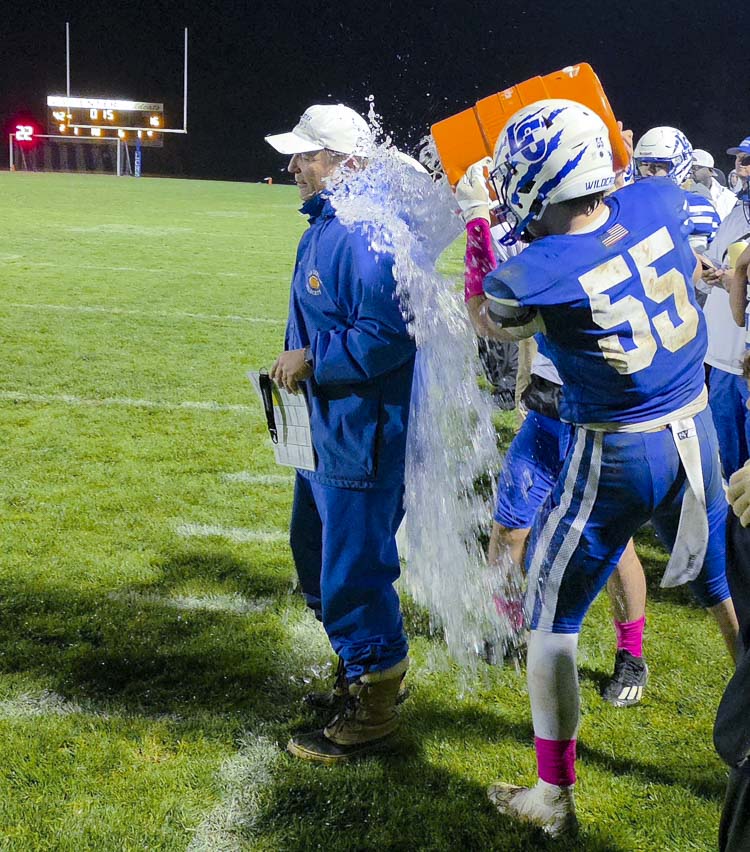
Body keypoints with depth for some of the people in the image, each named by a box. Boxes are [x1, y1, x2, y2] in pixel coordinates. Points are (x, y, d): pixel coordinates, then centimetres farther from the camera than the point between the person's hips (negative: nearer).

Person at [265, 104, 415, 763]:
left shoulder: (365, 235, -22)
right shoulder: (324, 225, 11)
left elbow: (387, 336, -28)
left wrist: (312, 360, -19)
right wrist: (300, 361, 10)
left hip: (362, 434, -11)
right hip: (326, 425, 11)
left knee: (353, 571, 0)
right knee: (317, 551, 22)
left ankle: (372, 711, 18)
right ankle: (364, 672, 41)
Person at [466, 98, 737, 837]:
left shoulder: (534, 274, -22)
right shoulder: (659, 204, -9)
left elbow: (487, 322, 2)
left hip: (613, 457, -5)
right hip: (695, 435, 6)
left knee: (551, 621, 11)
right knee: (727, 595, 24)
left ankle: (554, 796, 20)